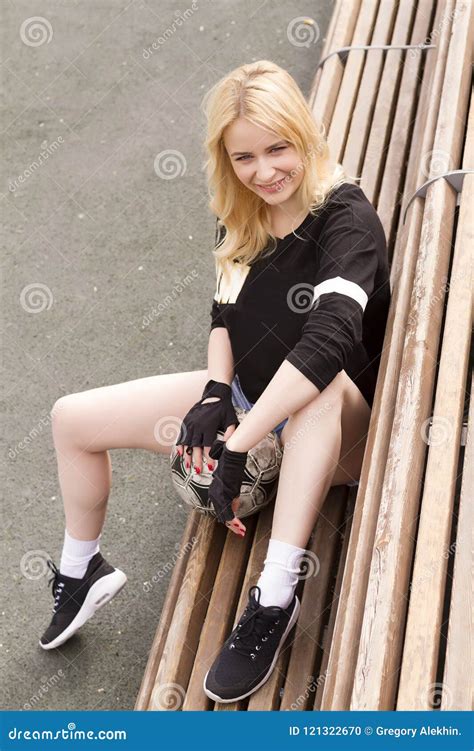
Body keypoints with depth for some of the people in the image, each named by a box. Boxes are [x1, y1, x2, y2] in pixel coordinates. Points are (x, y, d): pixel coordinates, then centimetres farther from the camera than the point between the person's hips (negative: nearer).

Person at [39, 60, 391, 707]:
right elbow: (225, 312, 6)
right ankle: (82, 573, 23)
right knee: (72, 418, 2)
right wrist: (215, 392, -14)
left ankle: (273, 600, -39)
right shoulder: (242, 216, 1)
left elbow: (330, 338, -36)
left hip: (334, 428, -6)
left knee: (321, 383, -45)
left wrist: (238, 446, -38)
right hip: (248, 398, 7)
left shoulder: (346, 217, -21)